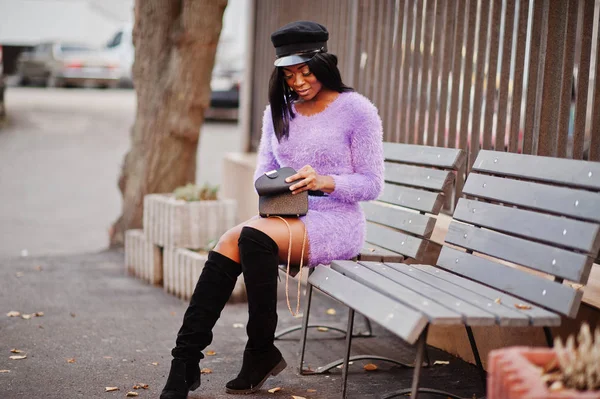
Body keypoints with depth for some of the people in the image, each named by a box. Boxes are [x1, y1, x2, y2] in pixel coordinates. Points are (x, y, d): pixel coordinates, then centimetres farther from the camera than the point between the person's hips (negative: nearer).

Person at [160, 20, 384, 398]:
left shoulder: (357, 109, -3)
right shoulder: (278, 111, 14)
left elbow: (372, 184, -4)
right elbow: (263, 172, 16)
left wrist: (324, 182, -21)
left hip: (336, 224, -5)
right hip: (285, 217, 5)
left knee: (252, 237, -32)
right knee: (228, 247, -26)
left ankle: (261, 352, -17)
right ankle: (185, 363, -24)